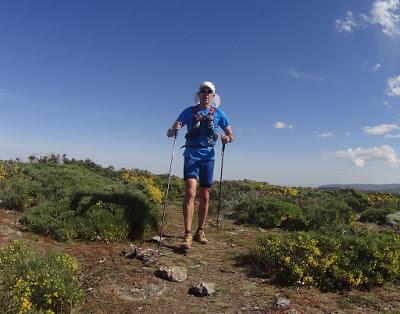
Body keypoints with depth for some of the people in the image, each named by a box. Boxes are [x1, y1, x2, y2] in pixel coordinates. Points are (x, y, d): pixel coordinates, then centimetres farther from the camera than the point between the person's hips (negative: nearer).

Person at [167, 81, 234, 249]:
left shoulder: (219, 113, 6)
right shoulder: (189, 111, 3)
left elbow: (231, 135, 11)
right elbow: (169, 133, 1)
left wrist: (227, 138, -13)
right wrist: (174, 130, -23)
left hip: (208, 157, 2)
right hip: (191, 155, -2)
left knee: (205, 196, 6)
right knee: (190, 193, -18)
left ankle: (200, 232, 20)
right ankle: (187, 235, -16)